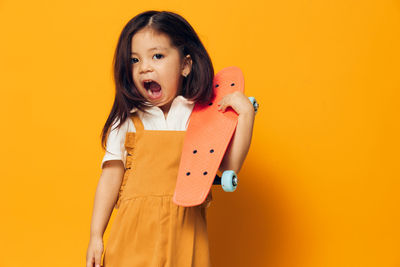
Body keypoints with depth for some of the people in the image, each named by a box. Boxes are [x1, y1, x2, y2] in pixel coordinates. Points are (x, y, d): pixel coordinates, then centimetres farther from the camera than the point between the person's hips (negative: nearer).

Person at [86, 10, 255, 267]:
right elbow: (111, 177, 3)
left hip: (184, 230, 0)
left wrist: (245, 115, -9)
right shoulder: (126, 121, 2)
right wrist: (96, 235, 2)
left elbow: (230, 166, -4)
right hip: (133, 233, 1)